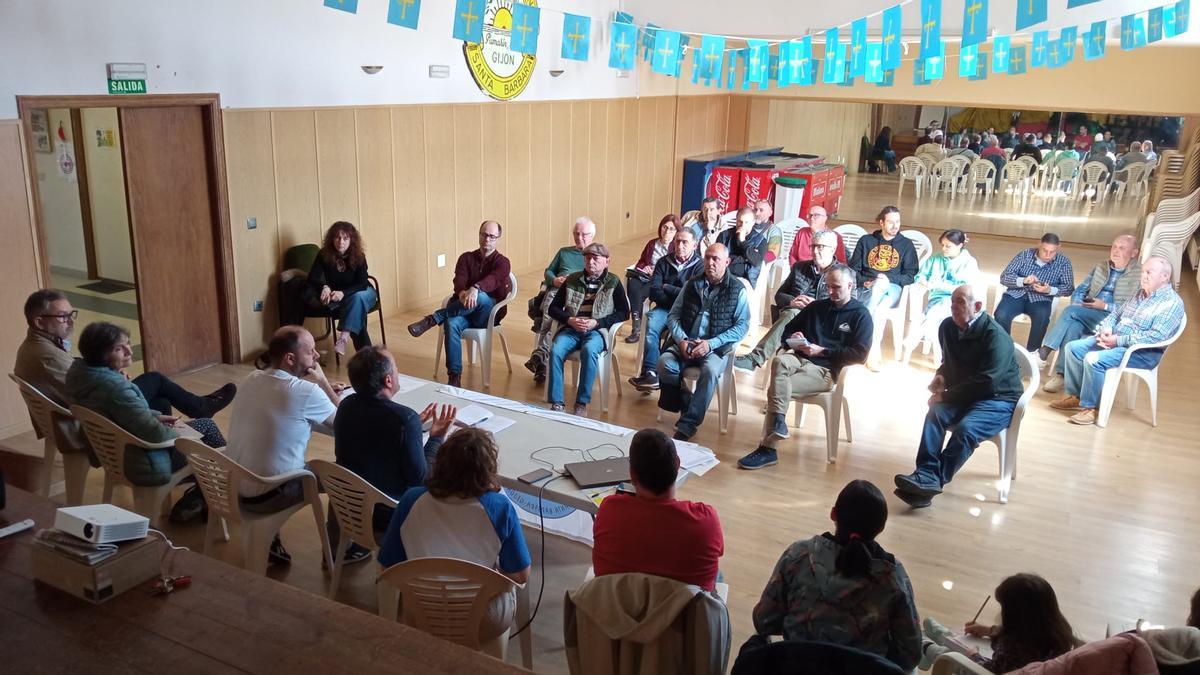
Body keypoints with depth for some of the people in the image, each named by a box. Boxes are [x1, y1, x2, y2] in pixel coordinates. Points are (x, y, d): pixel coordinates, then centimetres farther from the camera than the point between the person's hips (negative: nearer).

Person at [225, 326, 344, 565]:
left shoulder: (251, 379, 2)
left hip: (230, 488, 7)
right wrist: (323, 383, 4)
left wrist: (324, 390, 17)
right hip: (266, 497, -7)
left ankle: (269, 544, 37)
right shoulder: (305, 391, -19)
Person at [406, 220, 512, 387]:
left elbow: (493, 279, -24)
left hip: (489, 314, -2)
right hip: (464, 310, 2)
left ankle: (433, 319, -28)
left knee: (481, 297, -37)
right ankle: (454, 376, -34)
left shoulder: (502, 262, 0)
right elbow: (459, 281, -8)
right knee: (452, 323, -34)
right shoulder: (466, 258, 11)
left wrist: (475, 288, -46)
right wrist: (462, 293, -34)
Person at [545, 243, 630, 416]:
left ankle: (582, 403, -25)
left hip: (597, 331, -2)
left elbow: (624, 312, 1)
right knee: (555, 351, -29)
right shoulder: (572, 280, 14)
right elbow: (553, 308, 15)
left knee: (589, 351, -36)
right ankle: (556, 402, -23)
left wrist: (596, 322, -11)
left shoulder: (613, 282, 7)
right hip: (570, 329, 3)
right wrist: (569, 319, -6)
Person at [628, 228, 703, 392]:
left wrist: (667, 288, -2)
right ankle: (650, 373, -36)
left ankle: (649, 372, -31)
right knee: (652, 324, -31)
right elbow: (654, 292, 1)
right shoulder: (664, 262, 10)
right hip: (664, 308, 3)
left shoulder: (700, 265, 1)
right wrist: (677, 299, -9)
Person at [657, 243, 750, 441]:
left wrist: (711, 343, -16)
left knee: (710, 371, -35)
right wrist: (681, 340, -11)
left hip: (717, 347, -3)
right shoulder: (691, 284, 11)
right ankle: (684, 401, 0)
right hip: (686, 343, 3)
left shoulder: (737, 290, 1)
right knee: (665, 362, -27)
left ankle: (687, 425, -24)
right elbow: (673, 316, 9)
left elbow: (742, 326, -5)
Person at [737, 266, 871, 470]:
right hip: (800, 358, 4)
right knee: (779, 361, -33)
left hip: (826, 369, -4)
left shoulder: (860, 315, 5)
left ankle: (767, 448, -25)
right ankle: (778, 424, -39)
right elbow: (788, 329, 28)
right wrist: (792, 337, 2)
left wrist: (822, 351, -11)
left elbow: (860, 354, -7)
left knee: (776, 389, -27)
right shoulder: (816, 307, 21)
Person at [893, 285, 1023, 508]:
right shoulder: (948, 327, 3)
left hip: (998, 400, -6)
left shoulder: (996, 336, -19)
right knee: (936, 413, -25)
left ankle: (931, 480, -30)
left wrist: (946, 395, -21)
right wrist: (941, 375, 0)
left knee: (965, 428, -33)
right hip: (964, 396, 6)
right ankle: (926, 474, -37)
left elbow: (986, 382, -25)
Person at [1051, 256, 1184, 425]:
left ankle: (1089, 407, -15)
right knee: (1072, 347, -3)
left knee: (1093, 359, -30)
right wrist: (1106, 329, -5)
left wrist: (1118, 340, -24)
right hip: (1114, 340, 9)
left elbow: (1156, 336, -23)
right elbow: (1115, 314, 19)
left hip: (1142, 352, -9)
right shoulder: (1140, 294, 15)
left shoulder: (1173, 302, -13)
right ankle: (1076, 396, 4)